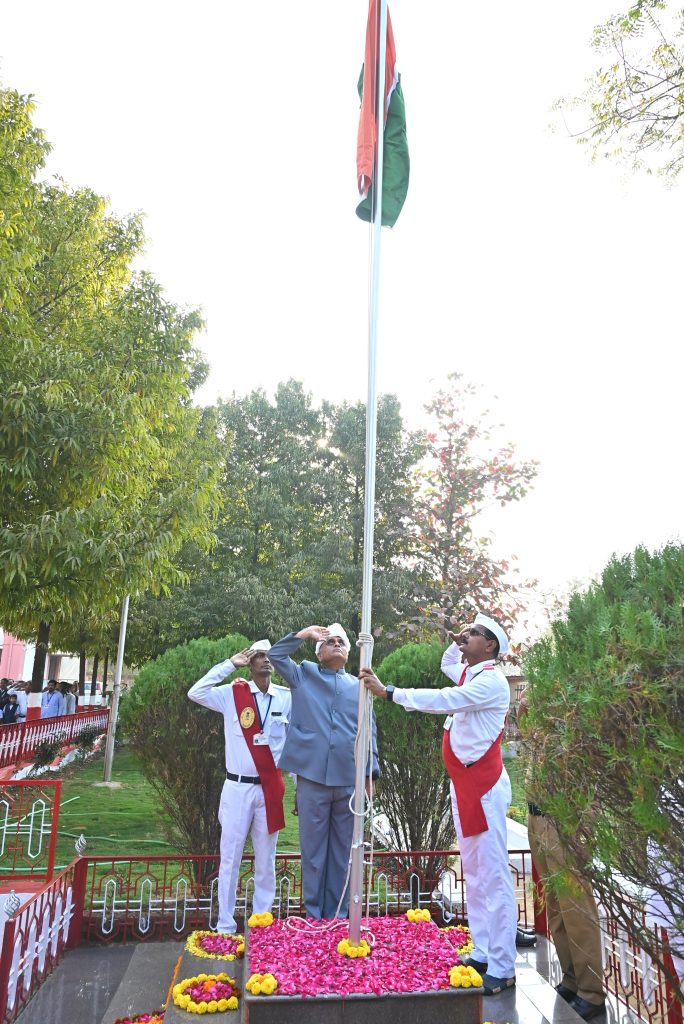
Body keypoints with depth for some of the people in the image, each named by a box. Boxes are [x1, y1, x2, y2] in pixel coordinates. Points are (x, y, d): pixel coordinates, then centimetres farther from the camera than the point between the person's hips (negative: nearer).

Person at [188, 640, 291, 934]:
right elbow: (195, 693, -18)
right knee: (230, 858, 8)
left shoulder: (287, 698, -2)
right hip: (238, 788, -1)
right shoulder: (233, 694, -5)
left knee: (266, 862, 13)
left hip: (271, 789, 1)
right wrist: (230, 664, -15)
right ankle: (225, 926, 22)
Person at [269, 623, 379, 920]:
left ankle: (337, 916, 23)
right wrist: (303, 634, -2)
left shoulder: (358, 687, 11)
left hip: (349, 781, 2)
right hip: (312, 777, -1)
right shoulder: (303, 676, 9)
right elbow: (276, 654, 1)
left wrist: (370, 773, 5)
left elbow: (368, 732, 10)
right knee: (313, 849, 7)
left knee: (342, 851, 10)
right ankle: (313, 915, 20)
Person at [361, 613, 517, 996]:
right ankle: (482, 954, 23)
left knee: (493, 875, -4)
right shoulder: (468, 673, 12)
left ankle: (501, 969, 4)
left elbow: (446, 700, -27)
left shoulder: (492, 680, -14)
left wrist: (388, 691, -29)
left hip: (484, 784, -10)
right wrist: (456, 644, 14)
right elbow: (446, 665, 35)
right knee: (474, 873, 14)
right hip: (463, 783, 10)